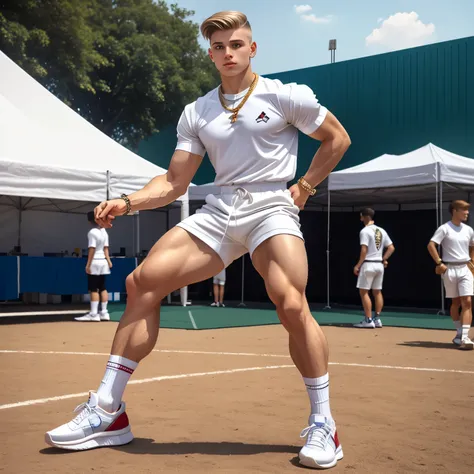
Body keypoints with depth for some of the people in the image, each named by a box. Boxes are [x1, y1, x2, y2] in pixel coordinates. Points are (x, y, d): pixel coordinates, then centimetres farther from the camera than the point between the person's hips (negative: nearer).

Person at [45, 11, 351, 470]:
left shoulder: (285, 95, 3)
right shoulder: (196, 113, 13)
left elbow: (337, 139, 13)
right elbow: (174, 182, 10)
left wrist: (304, 187, 4)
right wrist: (127, 202, -7)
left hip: (271, 208, -4)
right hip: (219, 210, 5)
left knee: (291, 303, -29)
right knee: (142, 282, -9)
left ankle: (323, 426, -11)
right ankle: (108, 412, -3)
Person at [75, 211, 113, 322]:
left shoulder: (92, 232, -13)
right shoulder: (104, 231, 10)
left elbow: (92, 249, -17)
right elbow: (105, 248, 8)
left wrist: (88, 264, -16)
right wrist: (108, 260, 6)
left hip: (95, 262, -8)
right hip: (103, 262, 8)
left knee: (93, 289, -5)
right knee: (102, 288, 11)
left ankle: (93, 314, -5)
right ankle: (104, 313, 12)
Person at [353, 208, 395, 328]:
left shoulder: (365, 231, -11)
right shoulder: (382, 231, 11)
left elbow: (364, 250, -17)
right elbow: (391, 248, 10)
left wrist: (358, 265, -11)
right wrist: (384, 259, 12)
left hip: (368, 264, -7)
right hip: (379, 265, 7)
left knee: (363, 292, -2)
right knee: (377, 292, 12)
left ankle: (368, 320, -6)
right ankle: (377, 319, 12)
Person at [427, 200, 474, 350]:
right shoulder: (445, 228, -5)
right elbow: (431, 245, -11)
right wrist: (439, 263, -15)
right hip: (450, 269, -3)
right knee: (456, 303, 7)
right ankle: (459, 333, 23)